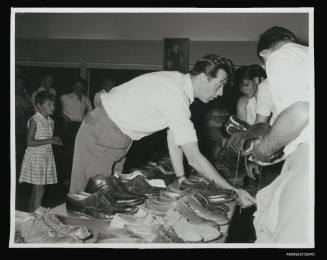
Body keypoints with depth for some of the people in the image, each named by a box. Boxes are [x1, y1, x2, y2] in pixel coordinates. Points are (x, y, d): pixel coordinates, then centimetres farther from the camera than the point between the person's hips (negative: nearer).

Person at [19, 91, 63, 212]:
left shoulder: (50, 121, 9)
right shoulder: (34, 120, -13)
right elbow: (30, 142, -18)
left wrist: (55, 141, -1)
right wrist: (49, 140, -21)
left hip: (46, 157, 7)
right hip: (35, 157, -7)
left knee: (36, 191, 12)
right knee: (39, 191, -6)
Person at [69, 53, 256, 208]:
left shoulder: (178, 81, 0)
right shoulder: (175, 96, -29)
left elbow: (174, 136, 5)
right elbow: (195, 159, -28)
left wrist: (181, 180, 5)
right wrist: (233, 191, -21)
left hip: (117, 139, 9)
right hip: (100, 137, -9)